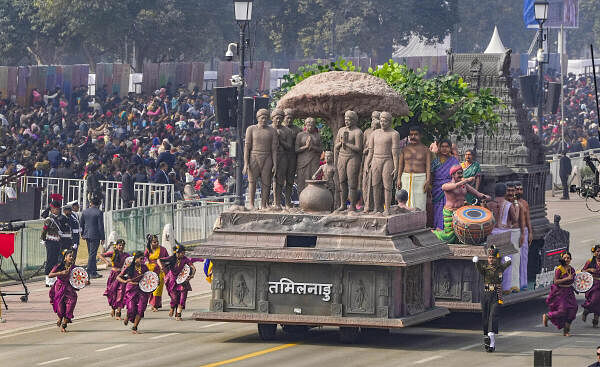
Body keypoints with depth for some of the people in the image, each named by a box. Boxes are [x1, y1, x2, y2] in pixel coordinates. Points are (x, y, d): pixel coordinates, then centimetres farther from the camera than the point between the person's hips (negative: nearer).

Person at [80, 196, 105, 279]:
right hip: (95, 235, -6)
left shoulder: (85, 212, 5)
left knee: (91, 254, 14)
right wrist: (102, 238, -7)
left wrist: (82, 234, 26)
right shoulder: (99, 213, -11)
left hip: (87, 235, 6)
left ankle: (94, 272, 19)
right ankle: (89, 272, -4)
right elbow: (101, 226, -11)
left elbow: (82, 224, 13)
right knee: (92, 254, -3)